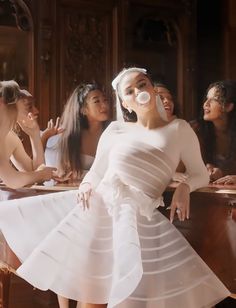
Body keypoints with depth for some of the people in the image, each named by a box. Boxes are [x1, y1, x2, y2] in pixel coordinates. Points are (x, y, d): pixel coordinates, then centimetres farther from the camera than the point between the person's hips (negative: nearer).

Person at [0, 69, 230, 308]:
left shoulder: (179, 129, 3)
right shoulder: (115, 130, 8)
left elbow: (201, 174, 10)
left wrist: (185, 187, -11)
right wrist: (86, 186, -6)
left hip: (139, 219, -1)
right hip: (97, 208, 2)